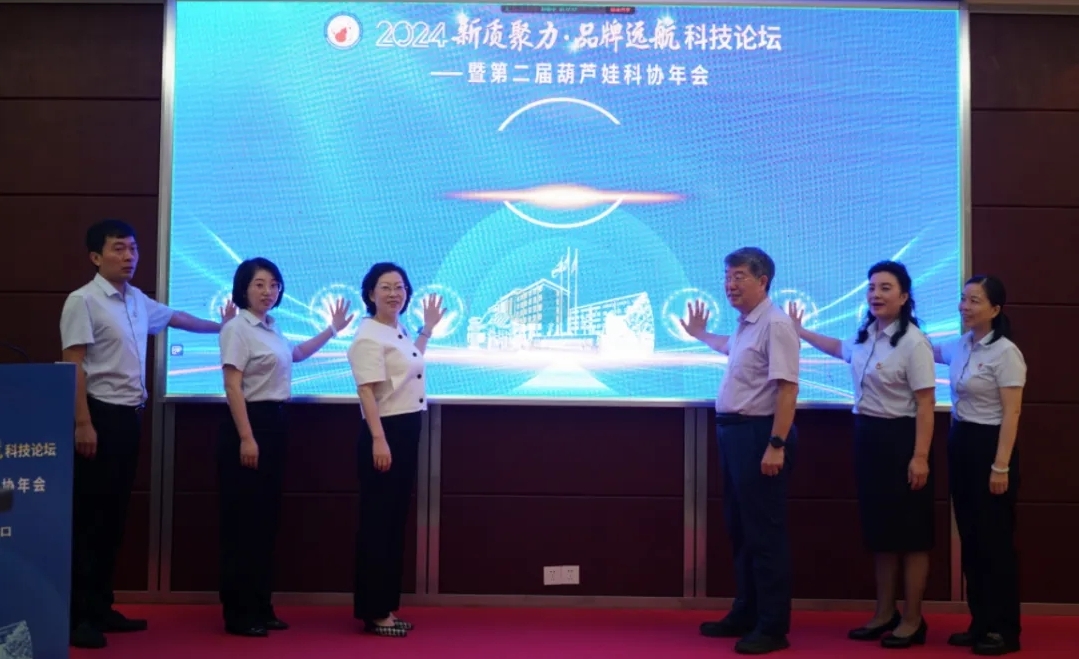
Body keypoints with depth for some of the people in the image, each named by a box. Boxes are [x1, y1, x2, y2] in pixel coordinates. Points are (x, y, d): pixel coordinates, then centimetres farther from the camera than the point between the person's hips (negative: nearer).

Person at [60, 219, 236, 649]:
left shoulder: (138, 301, 12)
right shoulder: (83, 301, -11)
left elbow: (174, 318, 32)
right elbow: (73, 366, -15)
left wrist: (220, 326, 45)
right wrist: (83, 423, -21)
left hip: (129, 416, 8)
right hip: (100, 414, -8)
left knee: (115, 515, 12)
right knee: (88, 516, -3)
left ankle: (100, 607, 22)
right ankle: (78, 615, 4)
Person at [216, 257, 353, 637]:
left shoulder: (272, 328, 14)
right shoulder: (237, 328, -11)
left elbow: (296, 354, 34)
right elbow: (233, 387, -17)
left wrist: (333, 329, 32)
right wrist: (246, 438, -23)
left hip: (276, 423, 9)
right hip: (251, 422, -9)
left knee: (266, 519, 11)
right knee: (242, 521, -4)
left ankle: (261, 607, 19)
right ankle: (239, 613, 3)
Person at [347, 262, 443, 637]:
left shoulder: (399, 331, 13)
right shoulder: (369, 336, -15)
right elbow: (367, 390, -22)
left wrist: (428, 328, 29)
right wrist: (378, 440, -29)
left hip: (408, 431, 10)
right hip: (384, 432, -9)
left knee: (397, 521, 12)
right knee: (378, 523, -3)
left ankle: (386, 608, 20)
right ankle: (373, 612, 4)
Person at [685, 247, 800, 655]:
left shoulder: (775, 324, -17)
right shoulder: (744, 325, 11)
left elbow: (787, 388, -23)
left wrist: (776, 445, -27)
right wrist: (701, 335, 36)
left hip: (759, 433, -10)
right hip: (733, 431, 10)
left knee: (764, 531, -1)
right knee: (739, 527, 17)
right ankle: (746, 614, 31)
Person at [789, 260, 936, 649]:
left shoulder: (913, 343, -16)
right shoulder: (865, 337, 9)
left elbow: (925, 404, -18)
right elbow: (840, 349, 34)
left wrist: (921, 456, -22)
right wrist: (801, 332, 35)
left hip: (900, 439, -8)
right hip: (867, 437, 8)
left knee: (909, 533, 1)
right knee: (878, 529, 14)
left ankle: (912, 620, 11)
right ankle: (885, 614, 24)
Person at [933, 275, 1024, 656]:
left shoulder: (1005, 352, -14)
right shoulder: (959, 346, 7)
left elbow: (1011, 414, -16)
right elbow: (928, 350, 30)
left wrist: (1001, 466, -19)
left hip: (988, 445, -8)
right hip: (960, 444, 8)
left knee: (994, 540, 0)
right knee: (970, 538, 11)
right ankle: (980, 623, 21)